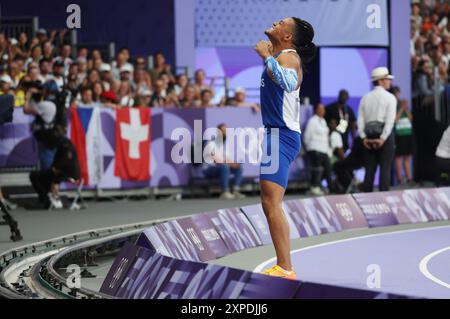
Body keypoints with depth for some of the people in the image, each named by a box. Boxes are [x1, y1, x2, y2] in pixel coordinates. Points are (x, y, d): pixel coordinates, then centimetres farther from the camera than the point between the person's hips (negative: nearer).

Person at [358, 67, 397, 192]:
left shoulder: (365, 98, 9)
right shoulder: (389, 97, -3)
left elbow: (360, 120, 3)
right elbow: (390, 120, -13)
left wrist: (364, 137, 1)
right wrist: (383, 138, -13)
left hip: (368, 137, 4)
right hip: (385, 135, -4)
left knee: (369, 170, 6)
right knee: (385, 169, -3)